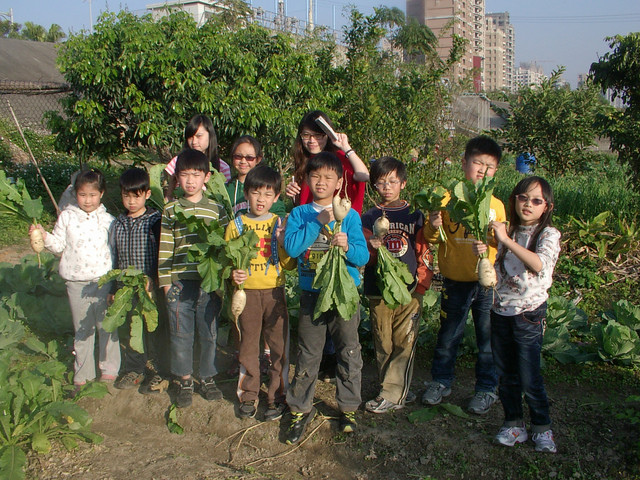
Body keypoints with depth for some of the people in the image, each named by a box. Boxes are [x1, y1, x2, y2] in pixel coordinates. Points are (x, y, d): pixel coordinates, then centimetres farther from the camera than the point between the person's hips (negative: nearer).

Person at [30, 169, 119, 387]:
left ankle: (109, 369, 23)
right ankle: (83, 373, 23)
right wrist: (44, 236, -14)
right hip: (76, 282, 1)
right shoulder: (67, 217, 0)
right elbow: (59, 245, 4)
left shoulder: (107, 220, 0)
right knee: (82, 328, 11)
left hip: (103, 280, -1)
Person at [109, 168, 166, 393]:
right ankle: (134, 369, 32)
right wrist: (112, 289, 11)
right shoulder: (117, 224, 6)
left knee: (153, 329, 6)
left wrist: (154, 279, -18)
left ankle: (155, 371, 23)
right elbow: (113, 258, 11)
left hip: (151, 289, -4)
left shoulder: (155, 221, -8)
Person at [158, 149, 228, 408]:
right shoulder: (170, 210, 3)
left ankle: (207, 378, 28)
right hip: (180, 283, 0)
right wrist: (166, 282, -1)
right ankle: (184, 380, 26)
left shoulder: (216, 210, 4)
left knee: (209, 333, 10)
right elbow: (164, 249, 2)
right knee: (180, 334, 8)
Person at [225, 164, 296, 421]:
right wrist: (232, 274, -11)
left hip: (274, 292, 0)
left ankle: (277, 395, 18)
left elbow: (290, 264, -1)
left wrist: (283, 243, -18)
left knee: (279, 345, 4)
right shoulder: (236, 225, 4)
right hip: (247, 292, 1)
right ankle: (248, 394, 24)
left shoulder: (280, 225, 2)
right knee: (248, 345, 9)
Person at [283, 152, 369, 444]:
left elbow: (363, 256, -4)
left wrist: (347, 247, -24)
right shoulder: (299, 214, 3)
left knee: (349, 353, 7)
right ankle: (300, 409, 23)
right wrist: (318, 221, -17)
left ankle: (348, 408, 24)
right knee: (307, 355, 8)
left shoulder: (349, 215, 2)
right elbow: (291, 247, -14)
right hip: (311, 293, 0)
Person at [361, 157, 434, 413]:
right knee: (383, 344, 5)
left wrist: (422, 284, -1)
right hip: (378, 291, 1)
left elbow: (424, 253, 7)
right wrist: (373, 248, -15)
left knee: (404, 343, -2)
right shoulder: (369, 218, 7)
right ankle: (400, 391, 20)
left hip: (409, 290, -1)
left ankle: (391, 395, 9)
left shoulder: (415, 215, 6)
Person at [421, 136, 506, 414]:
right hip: (455, 282, -1)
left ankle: (487, 388, 27)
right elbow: (430, 237, -2)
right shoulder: (449, 198, -4)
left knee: (488, 339, 10)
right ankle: (441, 381, 31)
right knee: (448, 336, 13)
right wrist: (433, 227, -24)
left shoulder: (496, 205, 2)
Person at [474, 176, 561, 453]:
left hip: (529, 313, -4)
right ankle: (514, 425, 28)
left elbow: (539, 264, -28)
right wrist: (484, 256, -10)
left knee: (529, 378, -2)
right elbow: (494, 275, 9)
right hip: (501, 311, 5)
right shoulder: (506, 231, 7)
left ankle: (542, 428, 19)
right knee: (506, 375, 12)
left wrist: (506, 240, -32)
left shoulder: (548, 234, -6)